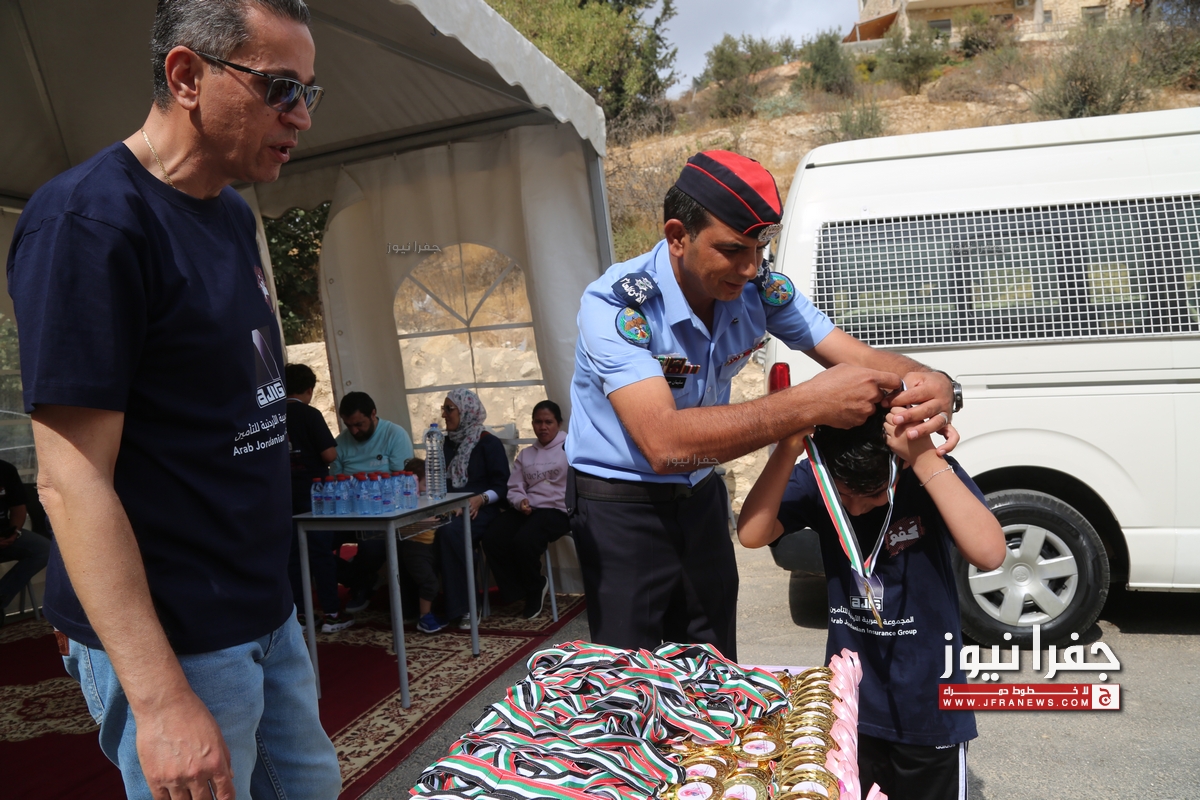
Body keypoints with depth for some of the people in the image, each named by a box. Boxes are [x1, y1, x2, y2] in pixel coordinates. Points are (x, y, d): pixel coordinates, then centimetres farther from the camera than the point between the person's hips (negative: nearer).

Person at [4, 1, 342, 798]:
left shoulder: (233, 214, 8)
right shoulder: (89, 220, -17)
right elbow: (72, 479, -21)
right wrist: (160, 700, -23)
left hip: (266, 609, 8)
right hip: (172, 639, -8)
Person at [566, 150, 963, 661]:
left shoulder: (760, 289, -9)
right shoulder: (616, 306, -26)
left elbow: (863, 358, -8)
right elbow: (664, 443, -39)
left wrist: (932, 385, -32)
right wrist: (810, 404, -42)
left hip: (700, 496, 5)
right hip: (621, 505, -5)